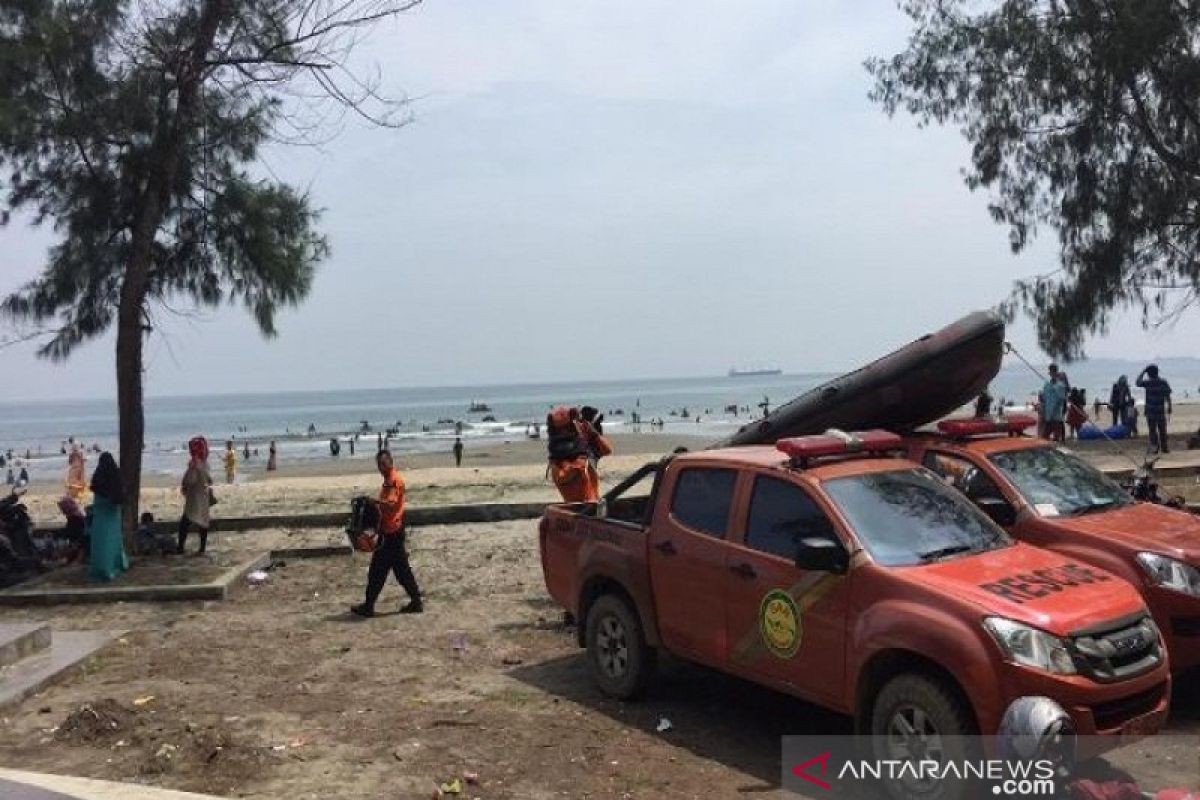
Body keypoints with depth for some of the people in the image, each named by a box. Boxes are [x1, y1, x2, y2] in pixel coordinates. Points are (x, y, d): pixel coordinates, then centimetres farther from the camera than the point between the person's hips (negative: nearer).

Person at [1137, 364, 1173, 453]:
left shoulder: (1147, 383, -9)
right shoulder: (1163, 383, -4)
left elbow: (1138, 382, 10)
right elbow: (1168, 397, -3)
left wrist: (1143, 371, 12)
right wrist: (1169, 408, 5)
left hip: (1150, 411, -1)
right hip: (1161, 411, 1)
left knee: (1152, 430, 4)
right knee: (1162, 430, 11)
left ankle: (1155, 446, -4)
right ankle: (1164, 447, 16)